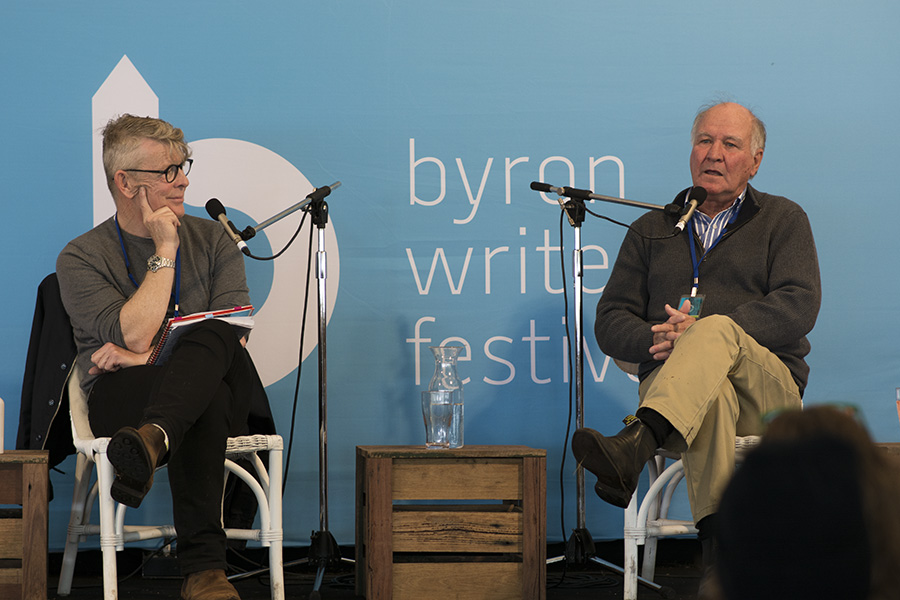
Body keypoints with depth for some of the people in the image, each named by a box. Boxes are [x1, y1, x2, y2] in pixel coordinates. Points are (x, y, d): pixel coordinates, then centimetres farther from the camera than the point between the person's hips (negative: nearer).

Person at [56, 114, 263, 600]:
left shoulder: (213, 241, 14)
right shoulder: (81, 258, 3)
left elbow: (234, 336, -1)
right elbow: (135, 336, -14)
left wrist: (148, 357, -14)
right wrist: (164, 254, -8)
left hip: (221, 390, 3)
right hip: (123, 399, -2)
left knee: (213, 335, -36)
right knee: (205, 404, -40)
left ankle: (152, 440, -64)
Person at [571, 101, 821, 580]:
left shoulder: (783, 219, 16)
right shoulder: (650, 231, 23)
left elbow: (798, 306, -1)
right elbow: (610, 321, 15)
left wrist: (704, 332, -14)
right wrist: (659, 340, -10)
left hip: (767, 389, -1)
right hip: (670, 384, 1)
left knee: (715, 332, -37)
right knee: (710, 393, -38)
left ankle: (632, 449, -61)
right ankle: (718, 537, -53)